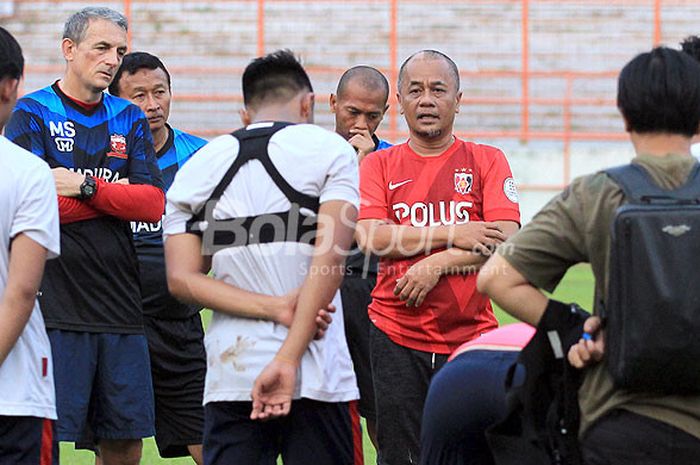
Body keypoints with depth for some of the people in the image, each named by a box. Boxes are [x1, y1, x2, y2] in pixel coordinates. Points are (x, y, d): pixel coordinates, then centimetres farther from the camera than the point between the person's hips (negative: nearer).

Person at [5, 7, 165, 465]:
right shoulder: (32, 114, 1)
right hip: (57, 304, -5)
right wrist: (115, 194, -6)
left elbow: (153, 204, 1)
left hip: (120, 302, 5)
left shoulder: (129, 119, 14)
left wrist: (85, 186, -11)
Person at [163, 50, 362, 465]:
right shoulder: (330, 150, 2)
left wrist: (275, 308, -5)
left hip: (230, 373, 3)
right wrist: (287, 359, -12)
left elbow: (182, 278, 3)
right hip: (317, 375, -3)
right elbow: (331, 259, -9)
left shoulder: (196, 168, 12)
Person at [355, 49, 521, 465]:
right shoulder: (379, 165, 10)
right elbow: (371, 237, -6)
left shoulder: (487, 161, 7)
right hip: (396, 337, 1)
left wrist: (436, 264, -15)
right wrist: (453, 235, -10)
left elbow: (505, 240, -5)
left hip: (471, 335, -1)